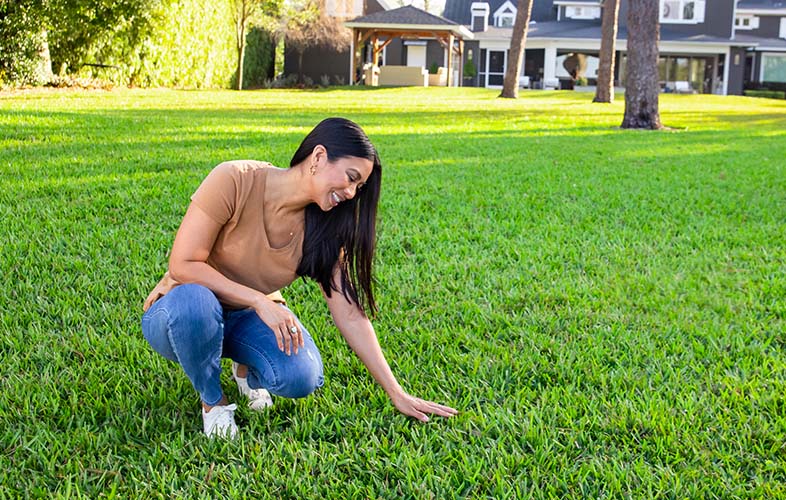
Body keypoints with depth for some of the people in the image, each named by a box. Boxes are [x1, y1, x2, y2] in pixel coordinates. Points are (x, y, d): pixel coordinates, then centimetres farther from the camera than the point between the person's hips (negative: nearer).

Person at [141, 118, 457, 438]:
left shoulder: (321, 227, -10)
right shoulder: (235, 181, -24)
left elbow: (351, 315, -9)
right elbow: (182, 265, -24)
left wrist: (397, 394, -11)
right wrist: (260, 301, -30)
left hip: (250, 318, 3)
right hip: (181, 316, -3)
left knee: (302, 377, -28)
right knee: (193, 300, -39)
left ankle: (246, 370, 9)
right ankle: (212, 401, -9)